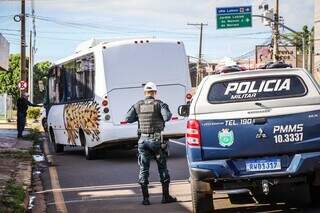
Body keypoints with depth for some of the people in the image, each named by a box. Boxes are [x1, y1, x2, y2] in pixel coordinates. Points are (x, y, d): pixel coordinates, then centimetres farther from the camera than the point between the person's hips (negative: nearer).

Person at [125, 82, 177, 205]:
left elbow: (128, 118, 2)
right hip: (156, 139, -2)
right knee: (162, 168, 9)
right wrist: (169, 114, 3)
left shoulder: (138, 105, 4)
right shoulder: (159, 104, -6)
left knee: (143, 169, 6)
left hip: (143, 140, 2)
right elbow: (167, 117, -19)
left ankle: (145, 198, 3)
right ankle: (166, 196, 11)